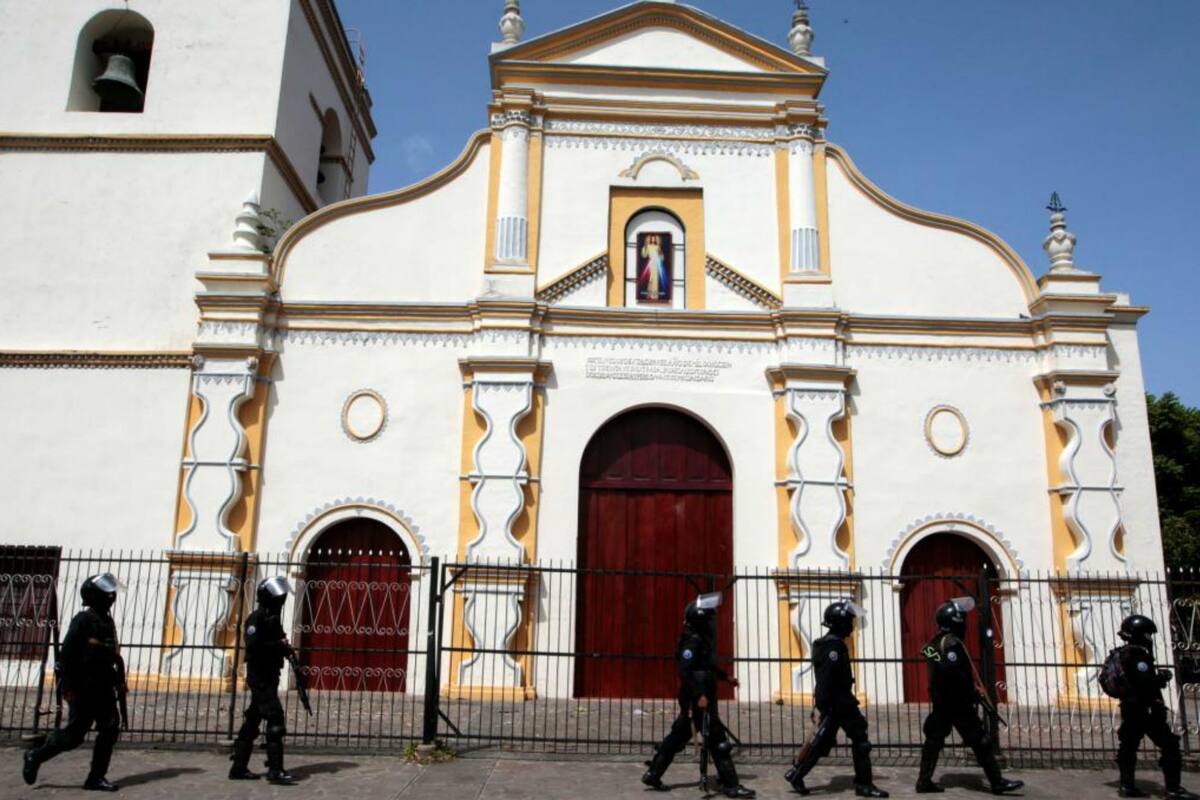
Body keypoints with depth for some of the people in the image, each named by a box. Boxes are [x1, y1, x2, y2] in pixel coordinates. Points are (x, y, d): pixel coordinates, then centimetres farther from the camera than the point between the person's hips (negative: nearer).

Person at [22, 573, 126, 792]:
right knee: (74, 733, 0)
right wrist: (68, 686, -18)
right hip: (83, 686, -8)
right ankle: (35, 757, 24)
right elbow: (67, 653, -16)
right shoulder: (84, 620, -12)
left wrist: (119, 680, 15)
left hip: (102, 687, 8)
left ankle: (96, 777, 6)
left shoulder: (108, 621, 13)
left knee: (111, 728, -1)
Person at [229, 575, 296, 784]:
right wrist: (279, 645, -21)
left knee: (252, 721, 13)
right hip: (259, 676, -9)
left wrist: (285, 647, 1)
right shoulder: (256, 618, -13)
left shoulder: (272, 618, 15)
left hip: (269, 676, 9)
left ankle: (239, 767, 21)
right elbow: (253, 646, -24)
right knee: (275, 718, -13)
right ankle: (275, 770, -12)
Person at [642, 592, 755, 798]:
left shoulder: (701, 639, 14)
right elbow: (684, 670, -25)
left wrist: (726, 677, 28)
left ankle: (653, 774, 19)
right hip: (697, 699, -10)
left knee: (678, 736, 14)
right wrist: (699, 695, -28)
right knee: (717, 741, -4)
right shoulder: (693, 640, -17)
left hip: (694, 699, 10)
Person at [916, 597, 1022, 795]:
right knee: (980, 741, 0)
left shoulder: (934, 643, 12)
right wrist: (973, 693, -14)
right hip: (957, 702, -9)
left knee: (934, 740, 9)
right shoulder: (952, 643, -16)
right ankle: (998, 782, 6)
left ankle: (924, 781, 9)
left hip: (940, 701, 9)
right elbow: (955, 674, -26)